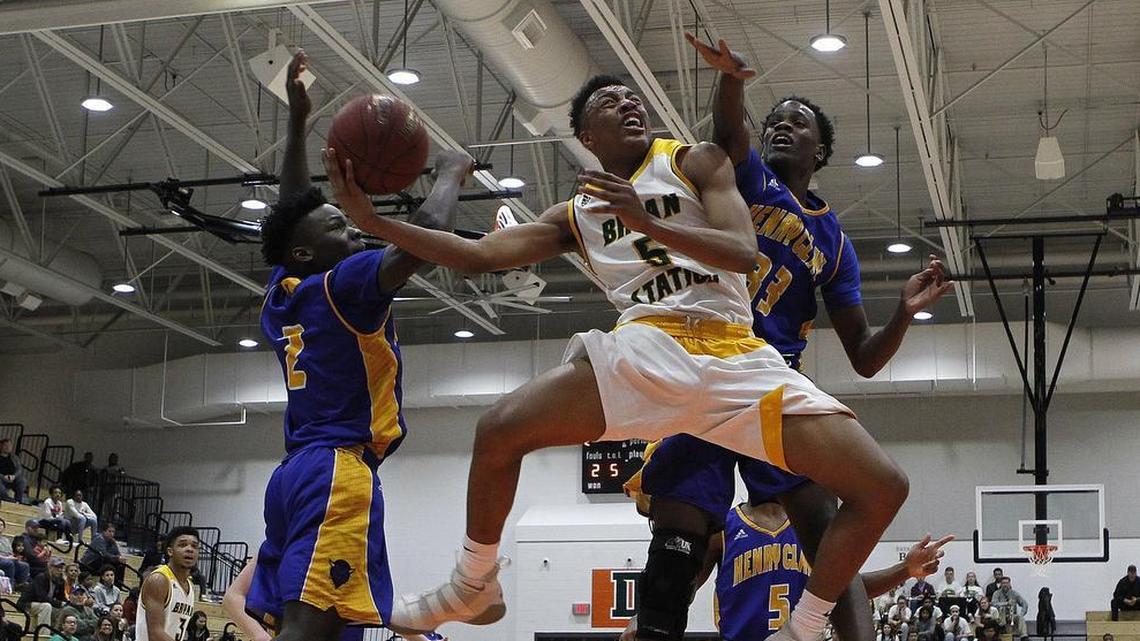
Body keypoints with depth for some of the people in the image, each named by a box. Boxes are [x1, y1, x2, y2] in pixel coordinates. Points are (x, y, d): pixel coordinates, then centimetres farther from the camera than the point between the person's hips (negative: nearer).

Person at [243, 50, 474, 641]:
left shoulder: (285, 293, 18)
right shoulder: (340, 286, -4)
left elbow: (292, 214, 34)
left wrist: (297, 121, 34)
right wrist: (449, 175, 2)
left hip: (298, 470, 9)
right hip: (339, 468, -9)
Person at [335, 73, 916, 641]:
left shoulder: (694, 162, 11)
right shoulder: (575, 216, 20)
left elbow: (743, 253, -4)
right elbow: (476, 255, 14)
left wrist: (645, 221, -18)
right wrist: (371, 220, 5)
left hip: (737, 357, -1)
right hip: (648, 349, 1)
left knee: (882, 487, -14)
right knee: (499, 431, -19)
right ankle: (473, 588, 4)